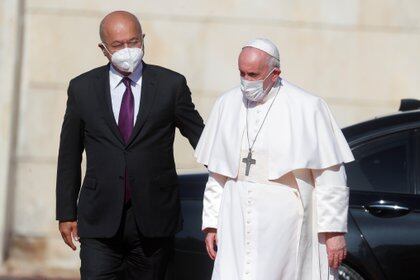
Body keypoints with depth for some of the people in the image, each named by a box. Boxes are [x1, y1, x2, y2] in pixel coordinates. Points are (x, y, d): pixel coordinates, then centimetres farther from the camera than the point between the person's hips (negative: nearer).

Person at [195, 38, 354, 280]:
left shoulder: (307, 108, -6)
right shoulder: (227, 105, 8)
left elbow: (330, 178, -5)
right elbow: (217, 175, 15)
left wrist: (335, 230, -7)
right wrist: (211, 223, 12)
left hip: (286, 227, -3)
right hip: (237, 228, 4)